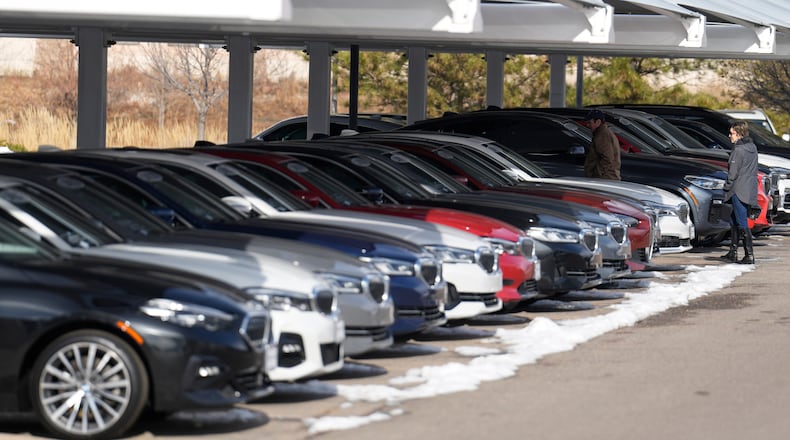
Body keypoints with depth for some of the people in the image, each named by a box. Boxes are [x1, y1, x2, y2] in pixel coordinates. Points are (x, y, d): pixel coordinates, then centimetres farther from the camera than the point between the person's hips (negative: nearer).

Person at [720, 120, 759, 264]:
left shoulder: (738, 150, -16)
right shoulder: (752, 147, 11)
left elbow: (733, 173, -17)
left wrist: (727, 187, -5)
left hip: (739, 192, -9)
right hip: (750, 191, 9)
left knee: (742, 223, -6)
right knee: (733, 221, 18)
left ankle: (749, 255, -7)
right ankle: (733, 252, 22)